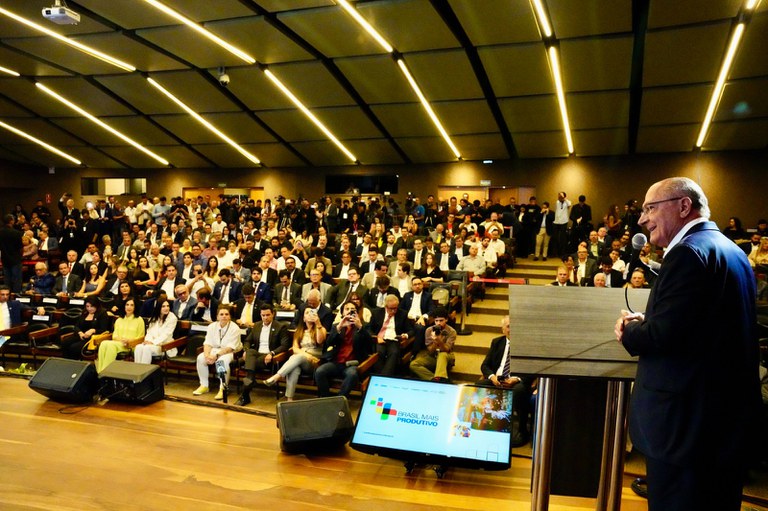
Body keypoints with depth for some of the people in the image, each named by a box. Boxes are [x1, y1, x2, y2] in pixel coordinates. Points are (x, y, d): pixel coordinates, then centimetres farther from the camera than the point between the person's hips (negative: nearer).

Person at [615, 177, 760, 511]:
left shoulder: (689, 252, -19)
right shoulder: (730, 249, 12)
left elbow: (665, 335, -25)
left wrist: (629, 332, -5)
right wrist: (646, 322, 5)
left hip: (686, 418, -10)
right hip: (728, 410, 10)